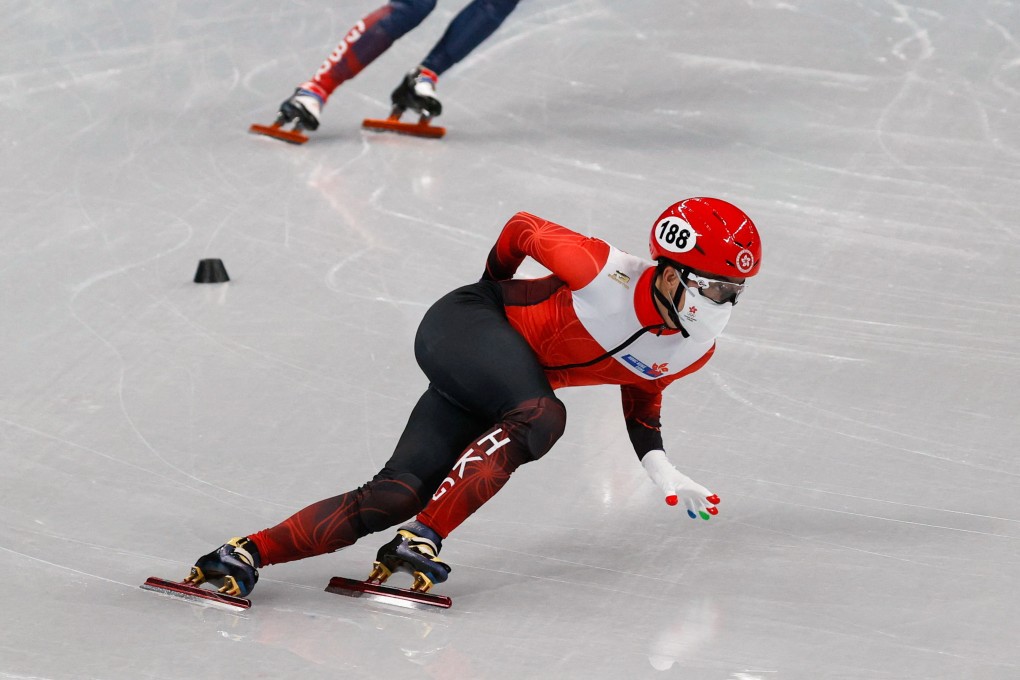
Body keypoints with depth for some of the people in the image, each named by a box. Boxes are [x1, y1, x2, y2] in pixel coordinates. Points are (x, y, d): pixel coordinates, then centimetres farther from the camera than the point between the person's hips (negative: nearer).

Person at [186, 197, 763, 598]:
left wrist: (661, 469, 5)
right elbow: (523, 228, -9)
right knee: (542, 417, -35)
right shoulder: (606, 273, -24)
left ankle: (250, 554, -18)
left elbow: (640, 392, 17)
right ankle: (422, 539, -34)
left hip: (516, 381, 6)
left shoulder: (695, 349, -4)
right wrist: (495, 287, 7)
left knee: (397, 496, -12)